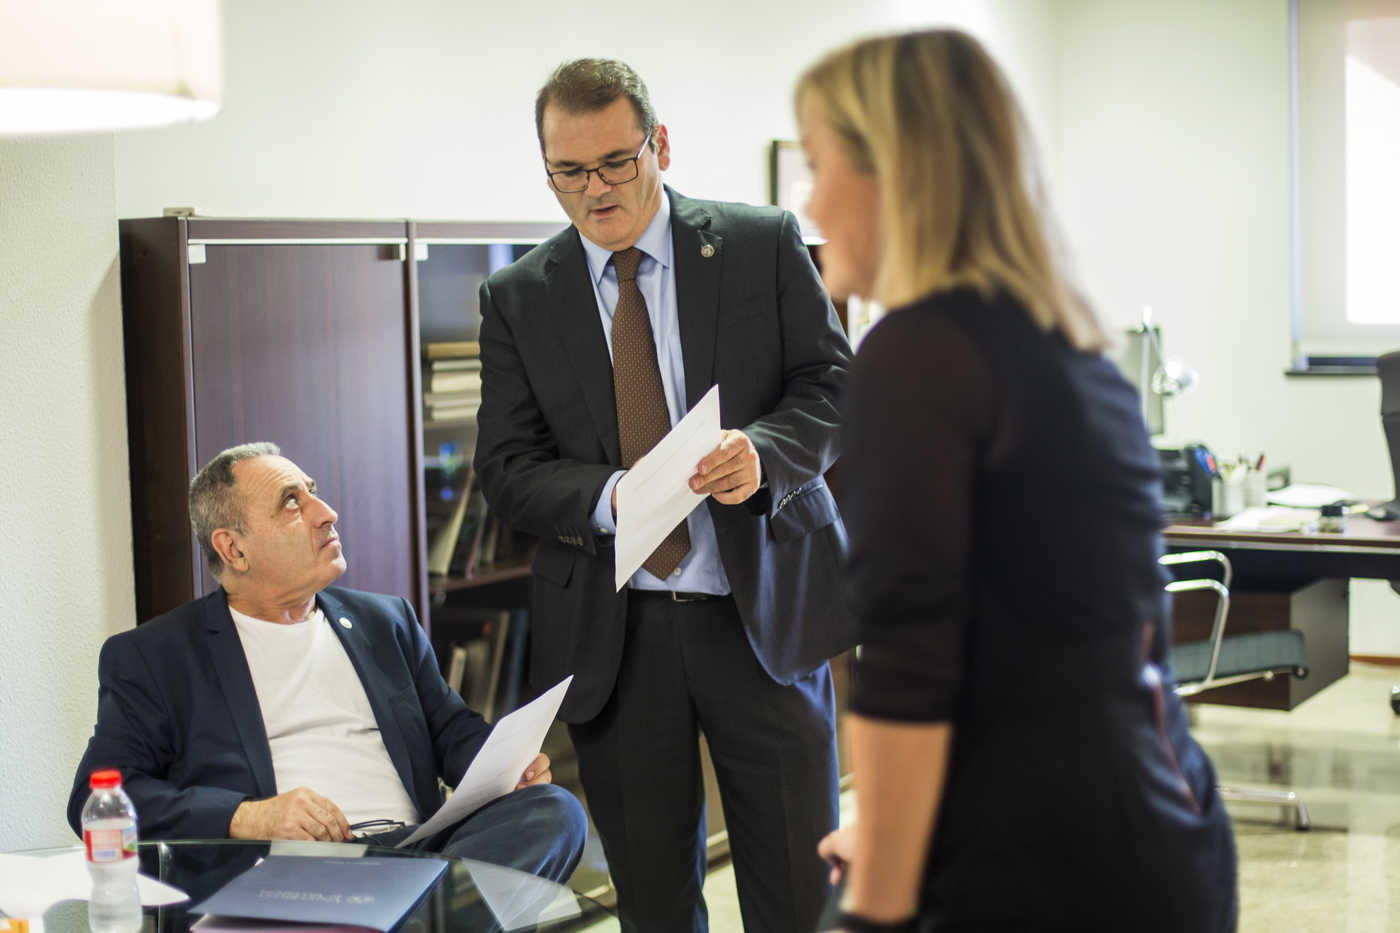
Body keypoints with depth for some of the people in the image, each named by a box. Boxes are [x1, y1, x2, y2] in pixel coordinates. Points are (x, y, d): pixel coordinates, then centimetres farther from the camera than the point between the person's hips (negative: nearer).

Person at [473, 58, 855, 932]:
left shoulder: (765, 245, 2)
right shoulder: (518, 297, 5)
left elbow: (835, 385, 1)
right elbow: (508, 467, 2)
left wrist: (764, 452, -21)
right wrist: (607, 497, -19)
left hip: (762, 608, -1)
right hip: (611, 631, 1)